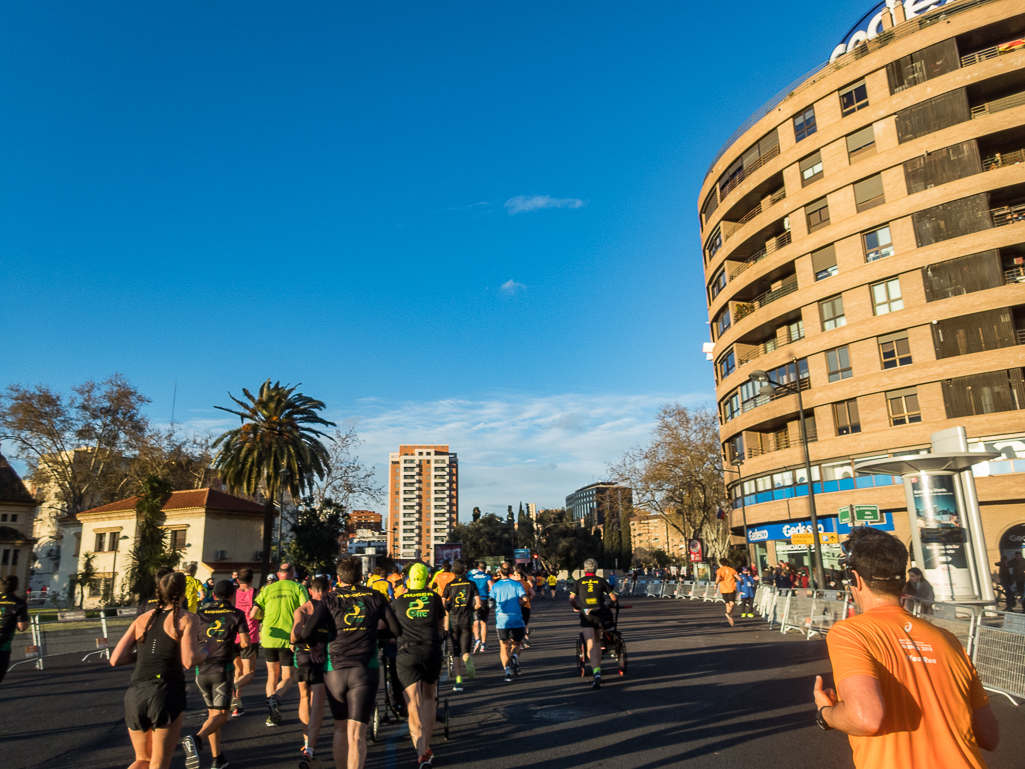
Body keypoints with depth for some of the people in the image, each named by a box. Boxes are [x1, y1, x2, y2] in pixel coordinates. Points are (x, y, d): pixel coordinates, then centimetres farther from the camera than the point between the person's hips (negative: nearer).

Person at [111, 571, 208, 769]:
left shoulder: (142, 619, 12)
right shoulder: (187, 619, -3)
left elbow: (115, 659, 8)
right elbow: (189, 661, -13)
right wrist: (204, 652, 7)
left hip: (135, 693, 5)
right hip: (167, 693, -5)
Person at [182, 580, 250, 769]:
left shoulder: (200, 614, 7)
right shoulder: (236, 614, 0)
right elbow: (245, 642, -4)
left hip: (201, 670, 4)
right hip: (222, 670, -4)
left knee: (212, 713, 17)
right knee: (220, 715, -2)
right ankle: (197, 739, -30)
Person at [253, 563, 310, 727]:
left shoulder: (267, 589, 9)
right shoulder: (298, 588, 1)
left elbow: (254, 614, 4)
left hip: (269, 638, 3)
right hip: (289, 638, -3)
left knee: (273, 674, 20)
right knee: (288, 678, 9)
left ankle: (272, 716, 17)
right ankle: (275, 697, -21)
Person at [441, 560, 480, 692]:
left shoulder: (449, 585, -1)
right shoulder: (471, 584, 0)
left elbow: (442, 605, -5)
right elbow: (478, 604, -5)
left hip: (454, 621, 0)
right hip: (467, 621, 0)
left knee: (456, 652, 9)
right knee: (465, 650, 9)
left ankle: (458, 681, 4)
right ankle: (467, 659, -27)